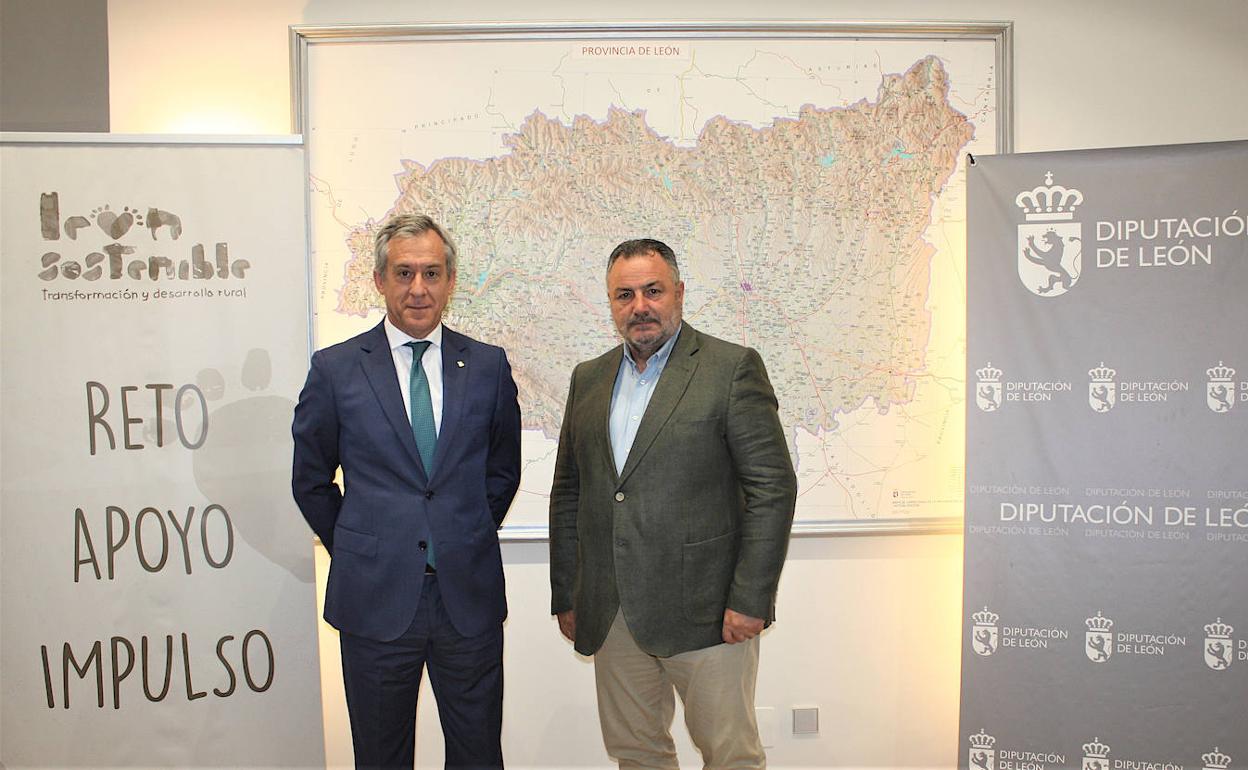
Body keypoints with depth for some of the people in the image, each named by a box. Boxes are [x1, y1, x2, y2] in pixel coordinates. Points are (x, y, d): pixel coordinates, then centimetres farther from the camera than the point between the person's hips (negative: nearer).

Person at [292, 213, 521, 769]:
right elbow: (311, 481, 7)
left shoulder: (488, 366, 2)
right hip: (376, 598, -1)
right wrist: (356, 553, 6)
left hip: (469, 596, 1)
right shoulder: (336, 369, -2)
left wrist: (467, 543, 9)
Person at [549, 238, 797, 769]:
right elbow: (567, 493, 15)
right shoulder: (589, 379, 11)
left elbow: (773, 486, -9)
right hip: (610, 615, 5)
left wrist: (750, 600, -13)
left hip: (705, 609, -5)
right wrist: (564, 596, 12)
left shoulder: (733, 368, -5)